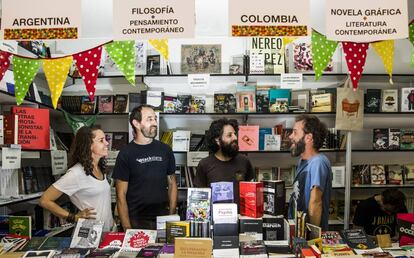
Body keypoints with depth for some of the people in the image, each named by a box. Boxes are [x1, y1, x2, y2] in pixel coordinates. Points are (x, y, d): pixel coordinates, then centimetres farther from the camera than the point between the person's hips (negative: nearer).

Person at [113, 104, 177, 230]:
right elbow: (121, 195, -5)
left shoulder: (165, 149, 3)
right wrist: (127, 228, -10)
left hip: (163, 219, 3)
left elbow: (172, 184, 7)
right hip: (137, 222, -2)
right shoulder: (126, 154, -6)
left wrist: (172, 216, 0)